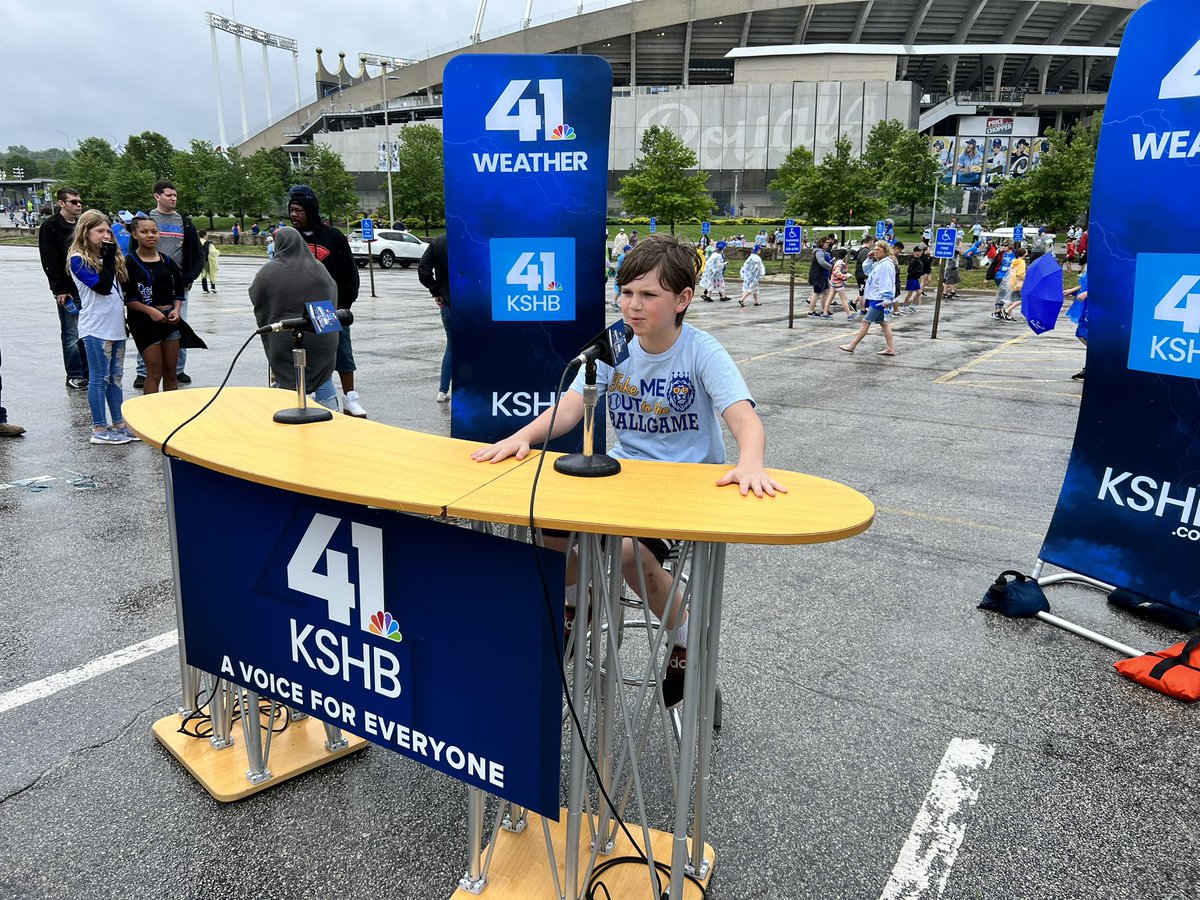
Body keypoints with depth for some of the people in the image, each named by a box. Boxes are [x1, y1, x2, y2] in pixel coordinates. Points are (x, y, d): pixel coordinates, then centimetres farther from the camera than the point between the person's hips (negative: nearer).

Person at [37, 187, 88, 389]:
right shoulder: (51, 226, -4)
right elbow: (49, 261, -9)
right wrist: (60, 290, -14)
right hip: (68, 290, -6)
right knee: (71, 335, -1)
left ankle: (87, 372, 18)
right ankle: (74, 376, 7)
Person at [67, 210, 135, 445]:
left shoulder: (106, 255, 14)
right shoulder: (78, 259, -8)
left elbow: (119, 287, 17)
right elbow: (102, 286, -19)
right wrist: (108, 258, -15)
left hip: (116, 326, 7)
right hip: (96, 328, -7)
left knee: (115, 377, 12)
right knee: (99, 379, -2)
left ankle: (119, 424, 19)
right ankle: (99, 429, 5)